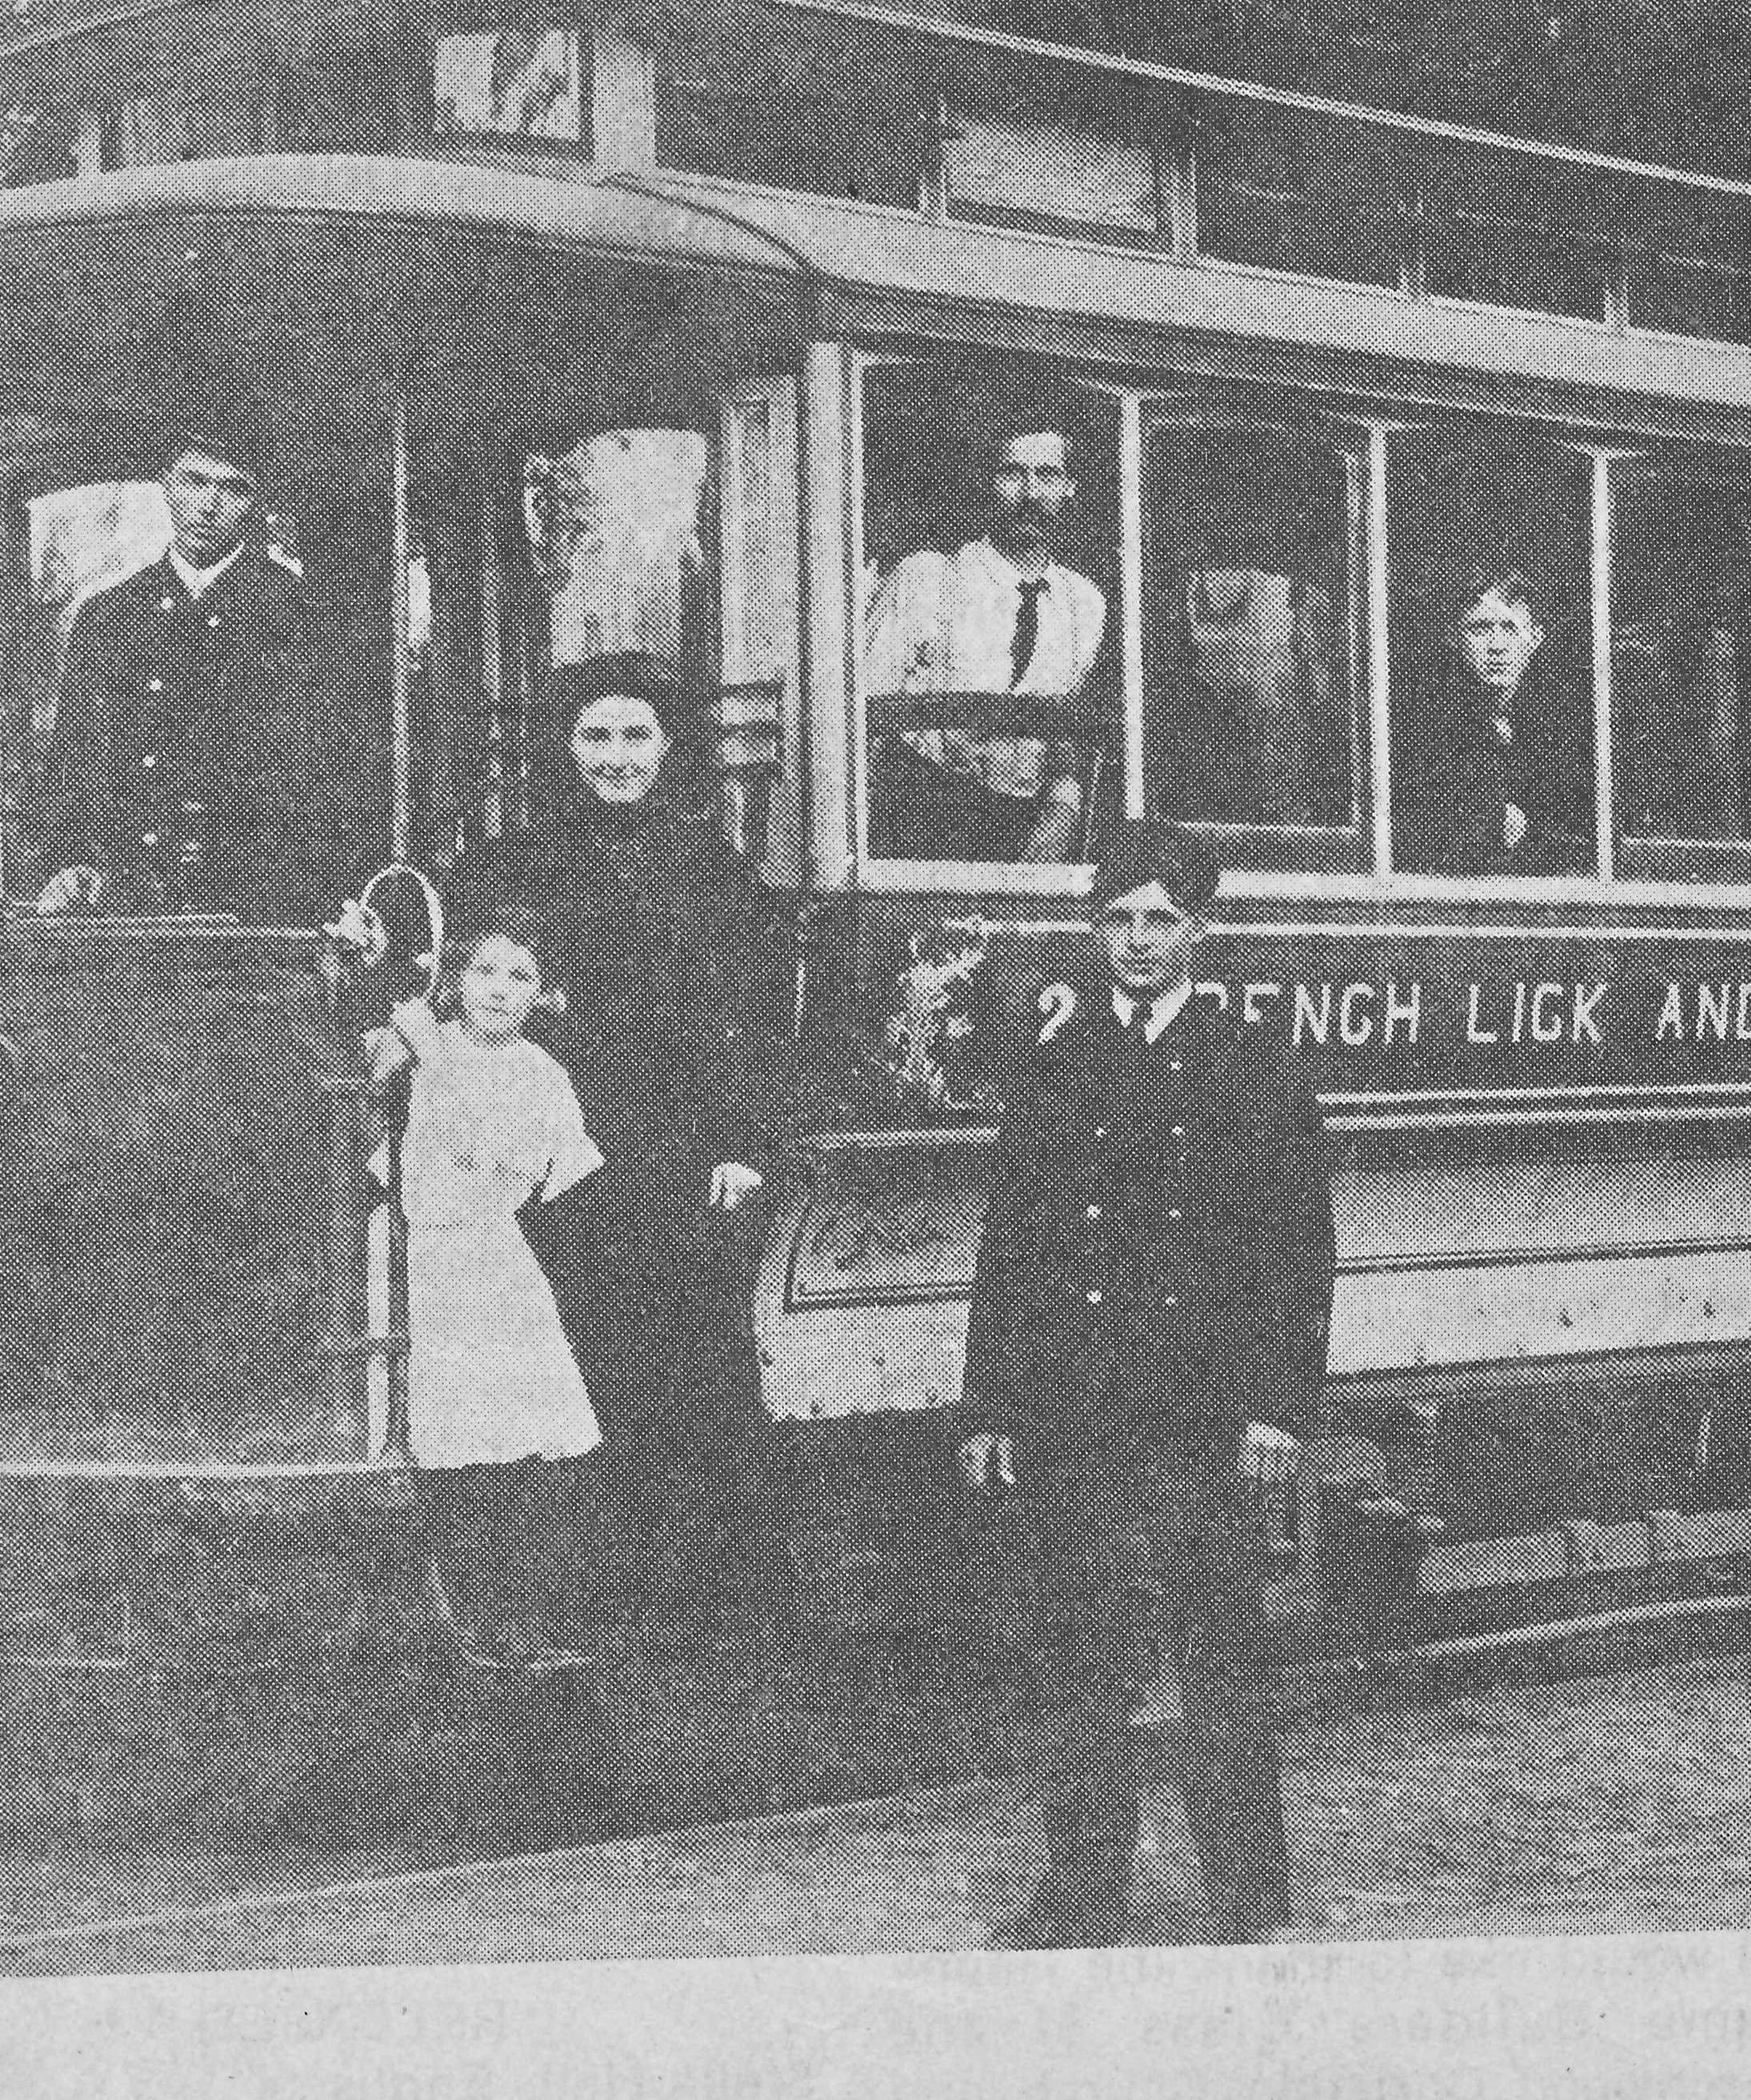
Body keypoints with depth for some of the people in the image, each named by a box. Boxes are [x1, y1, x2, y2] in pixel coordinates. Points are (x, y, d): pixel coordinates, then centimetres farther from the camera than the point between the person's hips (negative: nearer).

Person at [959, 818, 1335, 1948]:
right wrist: (990, 1409, 6)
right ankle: (1087, 1897, 12)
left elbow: (1300, 1249, 4)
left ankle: (1254, 1909, 6)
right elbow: (1008, 1246, 11)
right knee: (1092, 1670, 4)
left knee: (1225, 1665, -1)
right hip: (1074, 1419, 2)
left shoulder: (1254, 1071, 6)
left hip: (1203, 1419, -2)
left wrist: (1280, 1401, -5)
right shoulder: (1056, 1068, 12)